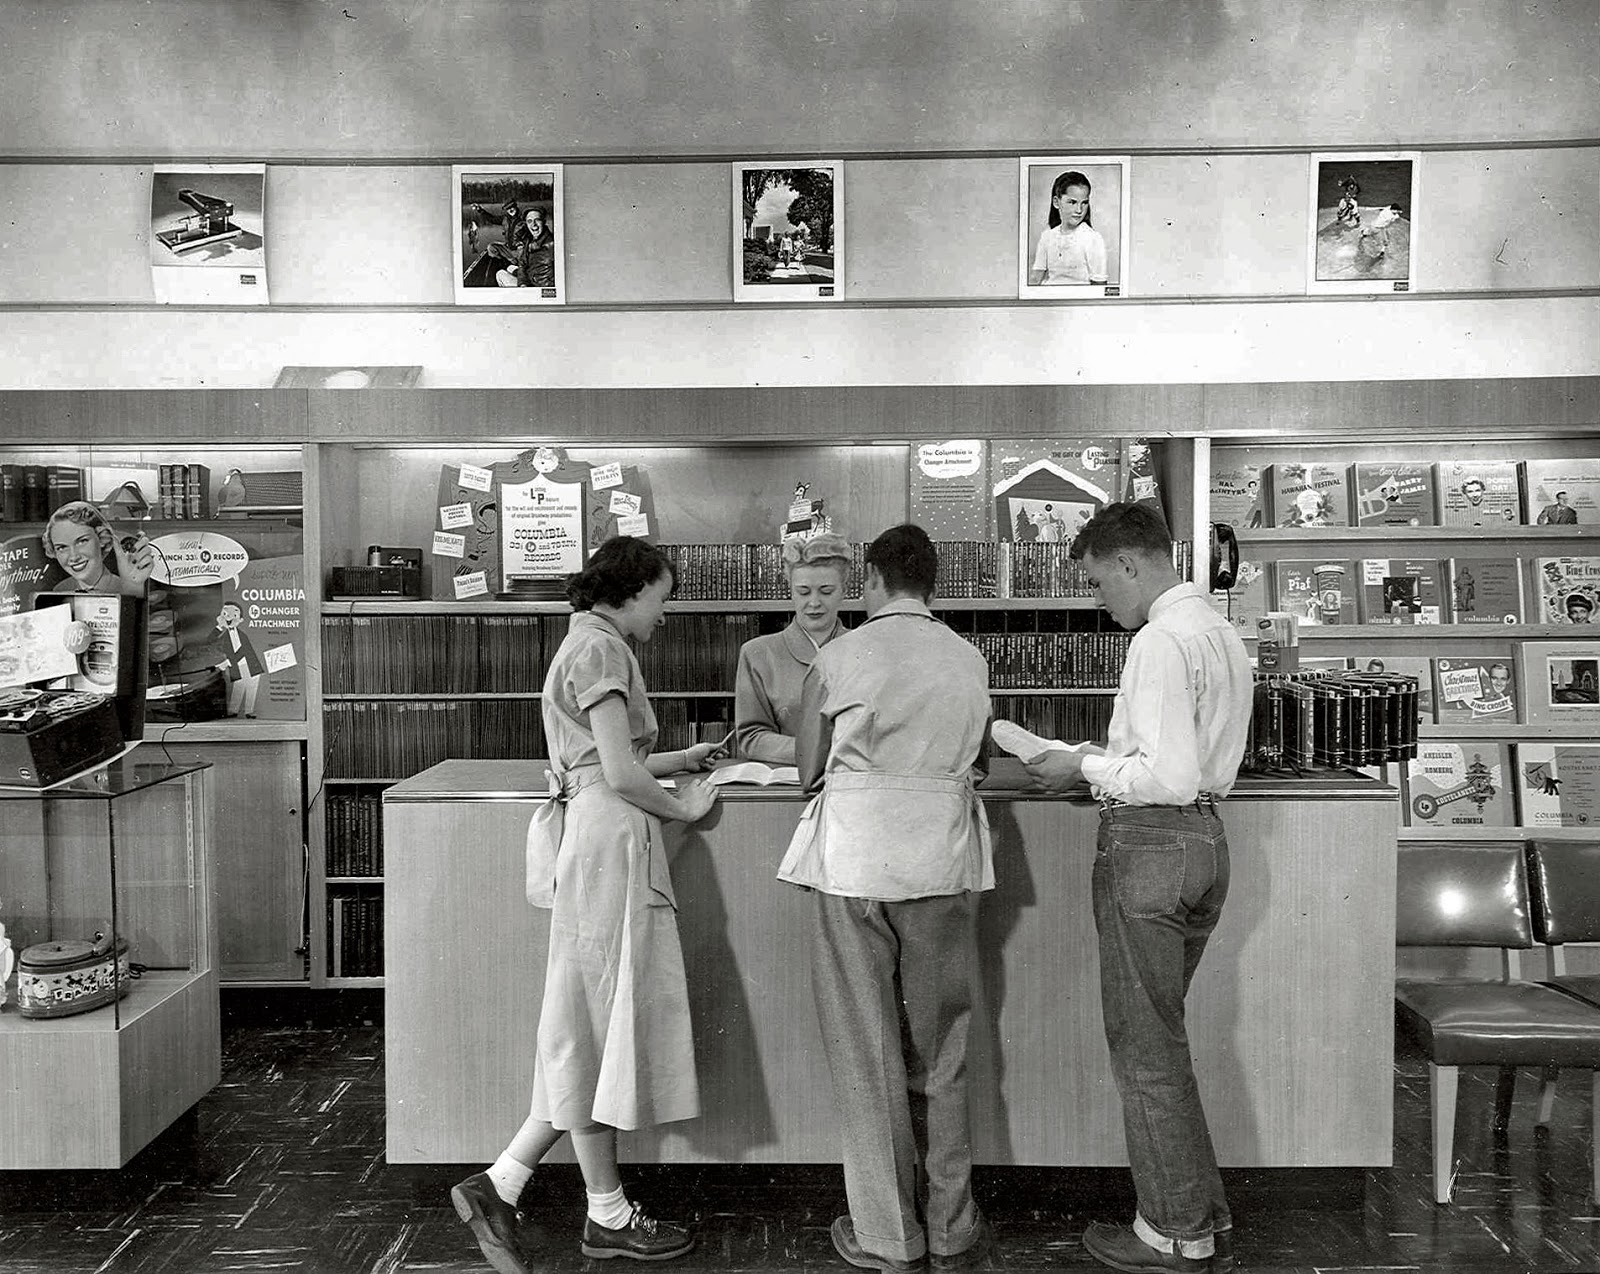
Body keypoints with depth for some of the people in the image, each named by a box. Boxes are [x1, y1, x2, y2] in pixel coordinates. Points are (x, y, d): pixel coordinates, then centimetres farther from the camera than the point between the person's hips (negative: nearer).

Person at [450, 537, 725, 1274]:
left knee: (594, 1028, 13)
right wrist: (684, 807, -3)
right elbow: (621, 776, -18)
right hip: (608, 843, -10)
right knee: (601, 1020, 1)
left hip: (595, 839, 10)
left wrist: (683, 759, 22)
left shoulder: (590, 644, 19)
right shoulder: (600, 648, -12)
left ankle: (499, 1184, 15)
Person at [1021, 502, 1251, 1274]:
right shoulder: (1223, 635, 13)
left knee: (1146, 1048, 5)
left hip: (1149, 841, -10)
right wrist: (1108, 759, 14)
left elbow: (1171, 777, -23)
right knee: (1161, 1039, 20)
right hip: (1204, 836, 10)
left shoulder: (1160, 641, -17)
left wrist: (1084, 766, -11)